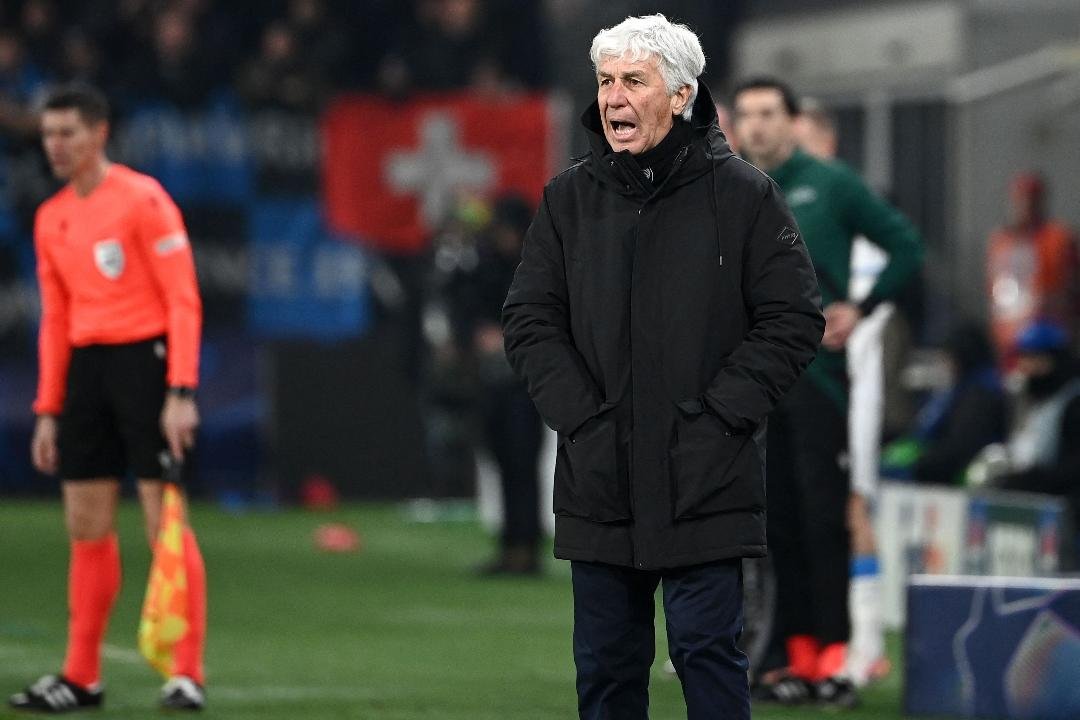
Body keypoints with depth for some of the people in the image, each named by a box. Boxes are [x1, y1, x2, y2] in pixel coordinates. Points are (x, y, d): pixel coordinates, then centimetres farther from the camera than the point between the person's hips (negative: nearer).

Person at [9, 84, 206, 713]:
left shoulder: (142, 199, -8)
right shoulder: (52, 220, 13)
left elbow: (183, 300, -12)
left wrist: (182, 393, -19)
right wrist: (48, 411, 14)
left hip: (144, 357, -7)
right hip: (86, 367, 7)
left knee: (166, 524, -7)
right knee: (87, 526, 6)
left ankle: (187, 673, -4)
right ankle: (81, 678, 11)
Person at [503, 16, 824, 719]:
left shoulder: (743, 194, -2)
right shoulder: (569, 199, 8)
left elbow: (794, 319, -3)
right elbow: (530, 319, 9)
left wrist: (719, 412, -10)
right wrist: (576, 409, -5)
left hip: (706, 483, -4)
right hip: (598, 485, 4)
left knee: (707, 649, -3)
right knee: (606, 661, 9)